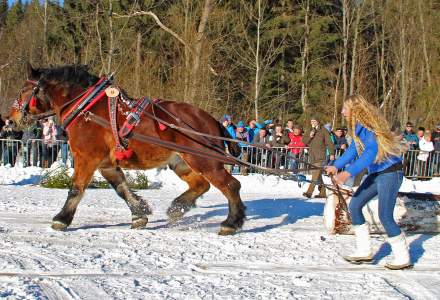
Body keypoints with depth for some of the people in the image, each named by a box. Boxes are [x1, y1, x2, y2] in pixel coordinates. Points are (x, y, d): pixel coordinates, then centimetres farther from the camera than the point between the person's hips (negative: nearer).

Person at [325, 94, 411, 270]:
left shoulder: (367, 125, -20)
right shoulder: (358, 127, 8)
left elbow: (371, 152, -31)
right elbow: (353, 149, 18)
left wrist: (348, 173, -37)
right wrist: (336, 166, 14)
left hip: (389, 172, -10)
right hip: (376, 173, 10)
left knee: (385, 216, -12)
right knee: (354, 206, 7)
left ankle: (403, 258, 2)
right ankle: (364, 251, 13)